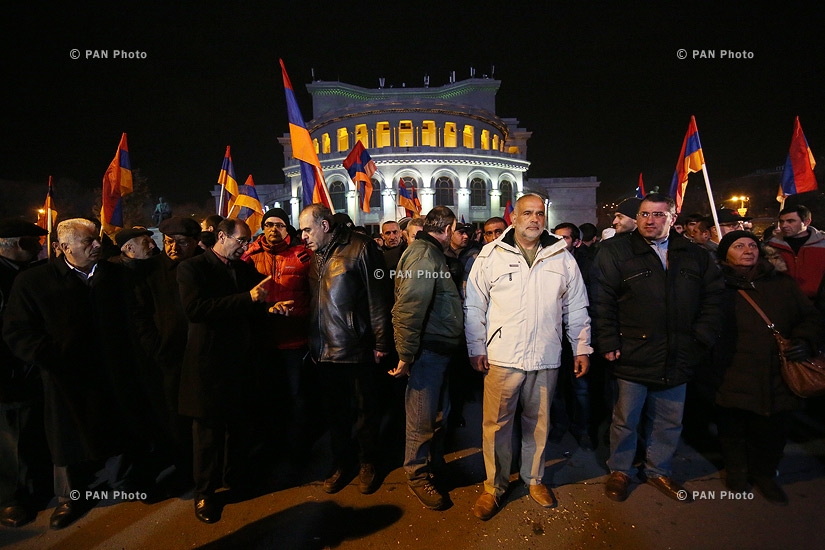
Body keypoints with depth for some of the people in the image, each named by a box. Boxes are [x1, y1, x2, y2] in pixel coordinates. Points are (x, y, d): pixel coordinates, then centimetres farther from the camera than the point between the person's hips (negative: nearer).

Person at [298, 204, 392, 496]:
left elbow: (379, 297, -13)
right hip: (325, 351, 6)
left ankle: (368, 464, 30)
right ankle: (340, 465, 34)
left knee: (365, 411, 11)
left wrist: (381, 342, -14)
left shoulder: (360, 248, -10)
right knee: (335, 413, 17)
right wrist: (313, 343, 13)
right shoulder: (316, 256, 11)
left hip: (357, 350, -6)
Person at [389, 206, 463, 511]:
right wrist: (405, 355, -23)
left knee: (439, 411, 21)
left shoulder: (431, 254, 15)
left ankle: (434, 463, 39)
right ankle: (417, 475, 24)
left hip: (438, 349, 10)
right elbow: (408, 309, -26)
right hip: (427, 351, -10)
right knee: (423, 416, 5)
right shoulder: (424, 255, -19)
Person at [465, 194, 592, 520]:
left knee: (538, 424, 18)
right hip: (501, 358, -2)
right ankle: (494, 486, 28)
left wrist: (582, 348, 10)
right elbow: (474, 307, -2)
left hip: (545, 359, 3)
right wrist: (476, 349, -5)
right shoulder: (491, 255, -3)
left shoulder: (562, 258, 6)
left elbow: (576, 308, 11)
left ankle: (534, 478, 40)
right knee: (496, 425, 7)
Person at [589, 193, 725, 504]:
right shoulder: (615, 252, -5)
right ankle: (620, 471, 32)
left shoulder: (695, 256, 8)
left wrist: (702, 337, 0)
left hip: (677, 359, 4)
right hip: (632, 357, -4)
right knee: (625, 420, 11)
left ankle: (658, 471, 40)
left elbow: (713, 297, 10)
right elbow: (601, 301, -10)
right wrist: (608, 343, -15)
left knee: (669, 422, 18)